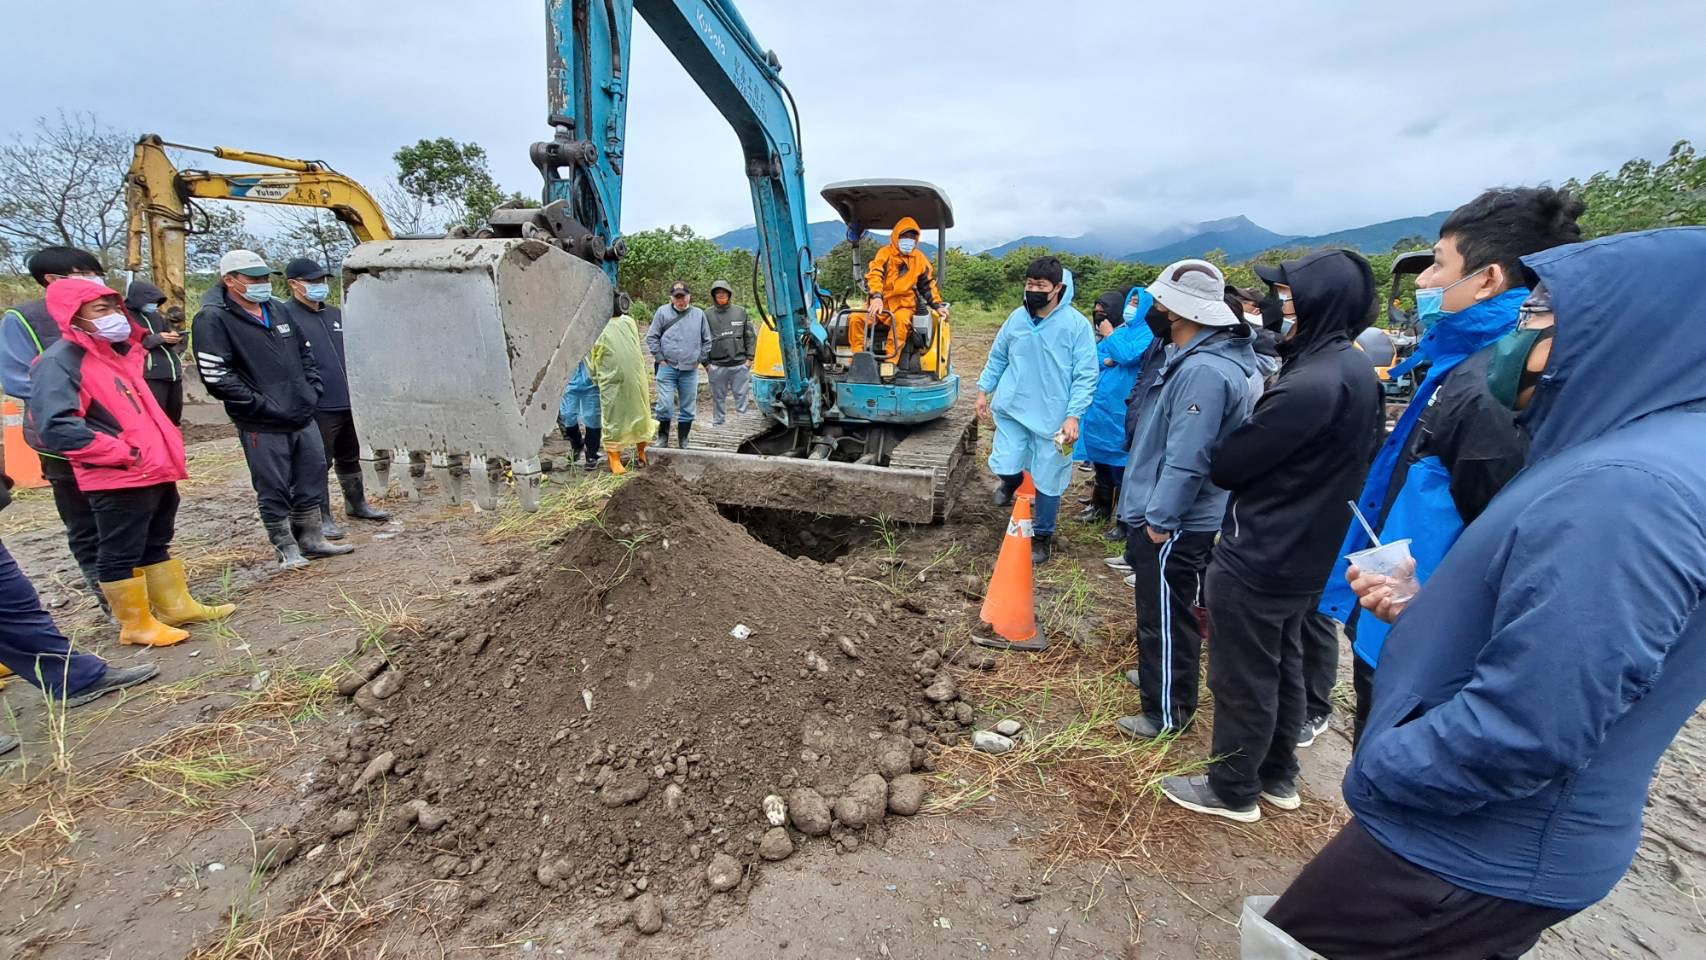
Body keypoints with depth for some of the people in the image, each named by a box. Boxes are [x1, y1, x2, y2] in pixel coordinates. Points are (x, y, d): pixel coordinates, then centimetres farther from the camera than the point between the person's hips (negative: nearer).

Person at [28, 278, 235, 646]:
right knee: (121, 555, 4)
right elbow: (54, 426, -21)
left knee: (156, 545, 18)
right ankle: (136, 624, 14)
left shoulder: (118, 351, 15)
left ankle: (176, 606, 28)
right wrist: (123, 453, -20)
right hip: (116, 479, -8)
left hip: (155, 470, 8)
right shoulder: (59, 361, -12)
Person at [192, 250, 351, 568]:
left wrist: (312, 390, 10)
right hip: (262, 426, -7)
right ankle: (287, 548, 15)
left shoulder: (277, 311, 13)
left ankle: (312, 539, 25)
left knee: (312, 479, 13)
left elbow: (305, 352, 23)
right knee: (274, 489, 2)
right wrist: (262, 405, -16)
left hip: (304, 416, 7)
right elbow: (216, 377, -16)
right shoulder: (213, 319, -9)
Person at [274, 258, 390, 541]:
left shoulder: (335, 315, 16)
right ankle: (323, 517, 9)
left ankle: (356, 504, 34)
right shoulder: (286, 315, -8)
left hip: (349, 401, 7)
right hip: (316, 407, -7)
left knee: (350, 458, 19)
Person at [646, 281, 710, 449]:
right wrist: (660, 358, -1)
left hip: (690, 370, 2)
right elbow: (651, 337, 3)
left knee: (688, 408, 7)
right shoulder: (663, 312, 2)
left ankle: (683, 441, 19)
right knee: (665, 405, -8)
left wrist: (699, 360, 7)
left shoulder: (699, 314, 7)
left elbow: (706, 341, 13)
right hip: (667, 368, -2)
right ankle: (662, 438, 10)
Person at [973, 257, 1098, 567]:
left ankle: (1042, 536, 28)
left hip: (1052, 417, -2)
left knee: (1047, 480, 7)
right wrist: (984, 390, 12)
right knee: (1004, 466, -6)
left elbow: (1086, 376, -10)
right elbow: (997, 358, 14)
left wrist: (1073, 416, -16)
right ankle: (1012, 480, 34)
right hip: (1012, 409, 3)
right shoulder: (1017, 317, 2)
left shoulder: (1076, 324, -10)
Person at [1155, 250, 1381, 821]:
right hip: (1305, 554, 10)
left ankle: (1232, 790, 27)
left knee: (1243, 679, 8)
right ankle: (1277, 777, 40)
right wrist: (1259, 426, 1)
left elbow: (1226, 466, -19)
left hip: (1258, 557, -9)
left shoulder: (1312, 383, -26)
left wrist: (1225, 448, 1)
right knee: (1282, 668, 22)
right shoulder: (1354, 369, 6)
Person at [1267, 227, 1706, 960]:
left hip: (1476, 852, -9)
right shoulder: (1637, 456, 8)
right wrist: (1422, 610, 4)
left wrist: (1372, 776, -16)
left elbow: (1525, 730, -30)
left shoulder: (1624, 488, -27)